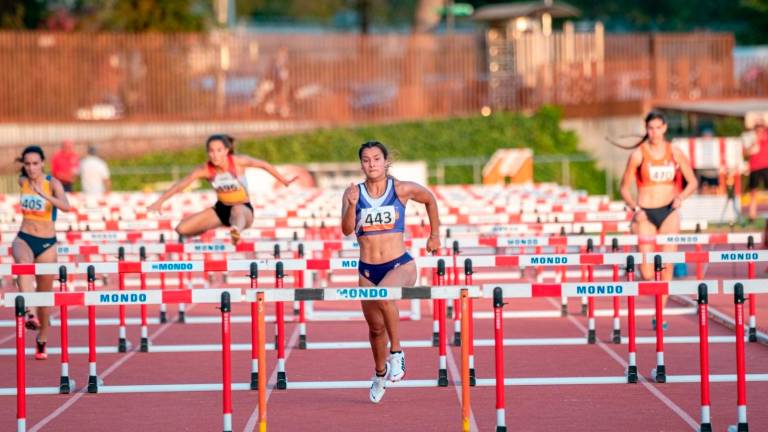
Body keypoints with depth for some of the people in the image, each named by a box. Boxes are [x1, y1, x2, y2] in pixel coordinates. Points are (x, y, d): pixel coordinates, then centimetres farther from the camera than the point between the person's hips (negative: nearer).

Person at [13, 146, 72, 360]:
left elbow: (66, 207, -29)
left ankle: (42, 339, 29)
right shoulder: (22, 181, 2)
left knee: (45, 293, 9)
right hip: (24, 239, 1)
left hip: (47, 243, -1)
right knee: (24, 263, -36)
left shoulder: (53, 183, -10)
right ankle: (29, 313, -53)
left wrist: (44, 195, -42)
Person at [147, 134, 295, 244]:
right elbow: (181, 185, -12)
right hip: (221, 209, 4)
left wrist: (284, 182, -3)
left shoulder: (238, 161, -18)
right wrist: (159, 202, -18)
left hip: (244, 209, -4)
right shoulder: (205, 169, -13)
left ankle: (236, 230, -79)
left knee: (237, 210, -44)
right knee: (182, 229, -8)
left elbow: (264, 165, -7)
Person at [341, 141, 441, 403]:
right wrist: (352, 206, -29)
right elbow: (347, 230, -12)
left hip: (400, 265, -3)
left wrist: (435, 235, 20)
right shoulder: (354, 192, -1)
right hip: (367, 270, 3)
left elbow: (429, 199, 16)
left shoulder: (402, 190, -4)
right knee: (375, 327, 13)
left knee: (384, 294, -36)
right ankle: (380, 374, 41)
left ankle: (396, 352, -18)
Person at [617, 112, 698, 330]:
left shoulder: (674, 153, 2)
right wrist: (635, 209, -16)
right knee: (647, 273, -7)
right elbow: (625, 188, 0)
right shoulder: (638, 154, -4)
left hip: (669, 212, 2)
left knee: (667, 264, -7)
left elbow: (692, 182, 9)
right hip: (645, 213, -2)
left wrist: (681, 196, -11)